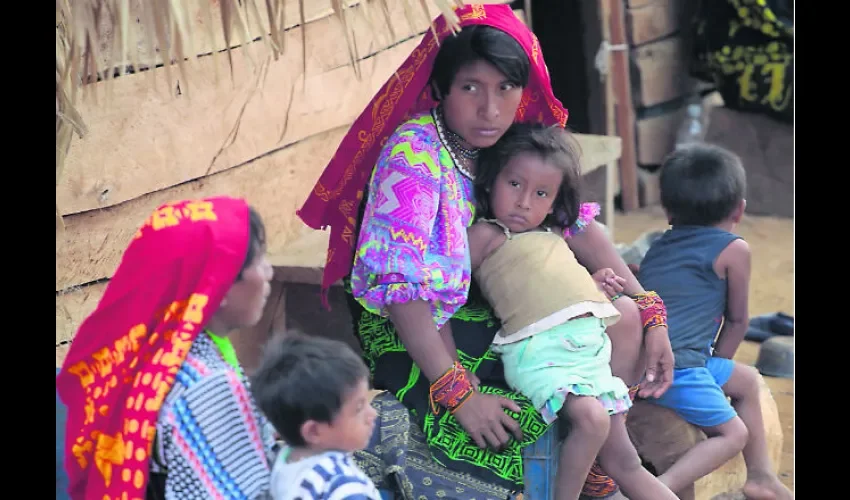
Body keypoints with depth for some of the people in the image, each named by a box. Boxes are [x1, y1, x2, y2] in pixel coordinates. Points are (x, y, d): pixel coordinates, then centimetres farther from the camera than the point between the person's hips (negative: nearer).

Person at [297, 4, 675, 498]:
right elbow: (402, 285, -29)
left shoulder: (516, 141, -3)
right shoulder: (413, 153, -24)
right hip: (411, 330, -8)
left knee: (625, 319, -1)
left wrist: (649, 314, -4)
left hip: (492, 315, 8)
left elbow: (578, 224, 5)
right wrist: (459, 394, -31)